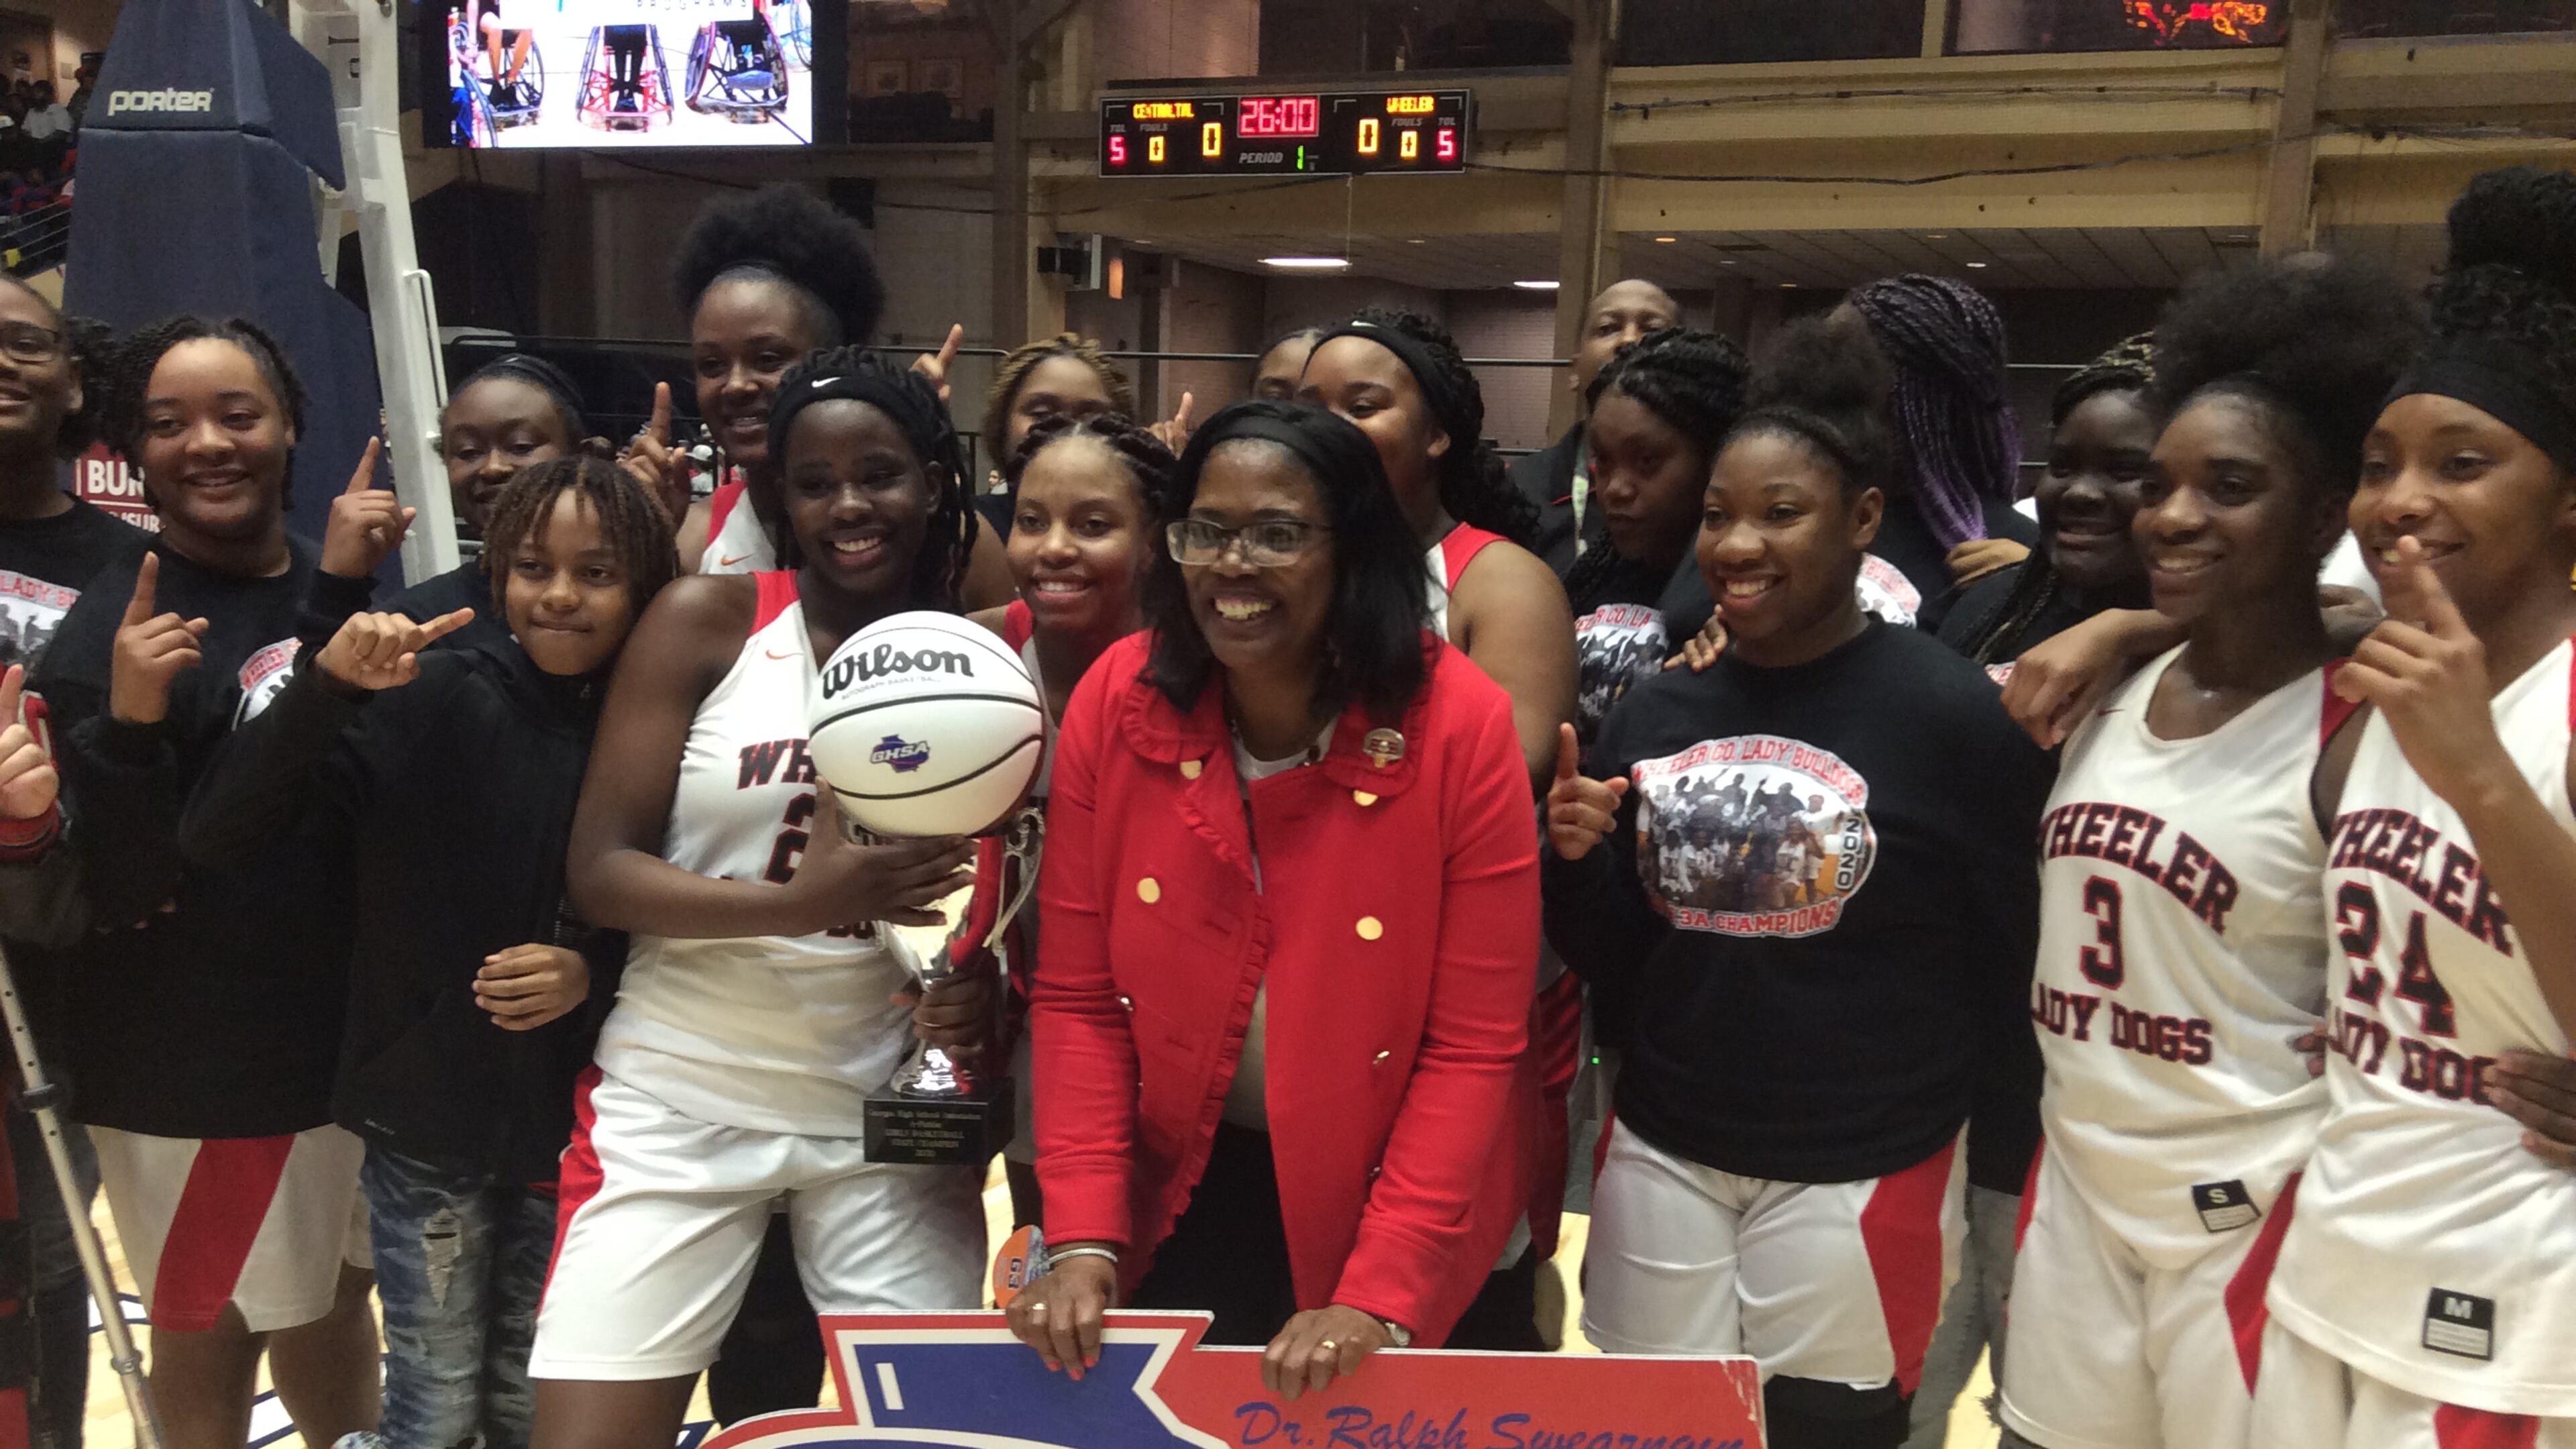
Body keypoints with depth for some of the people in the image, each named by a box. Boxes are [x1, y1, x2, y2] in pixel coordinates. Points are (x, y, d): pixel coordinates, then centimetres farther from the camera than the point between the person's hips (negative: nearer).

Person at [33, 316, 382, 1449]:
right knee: (213, 1334, 10)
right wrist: (127, 725, -32)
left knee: (333, 1297, 23)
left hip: (353, 1037, 6)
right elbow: (112, 891, -17)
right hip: (193, 1067, -5)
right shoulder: (112, 630, -14)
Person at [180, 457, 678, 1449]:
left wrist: (596, 969, -16)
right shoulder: (426, 700, -11)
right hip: (426, 1118, -1)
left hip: (578, 1125, 2)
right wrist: (328, 684, -29)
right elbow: (214, 835, -17)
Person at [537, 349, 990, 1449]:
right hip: (681, 1104, -1)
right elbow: (598, 872, -9)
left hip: (888, 1112, 2)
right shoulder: (707, 620, -4)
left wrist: (990, 983, -11)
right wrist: (800, 901, -24)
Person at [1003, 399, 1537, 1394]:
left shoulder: (1461, 725, -19)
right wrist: (1082, 1237, -13)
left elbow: (1474, 1045, -17)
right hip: (1175, 1195, 2)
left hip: (1394, 1208, -2)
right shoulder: (1118, 700, -12)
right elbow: (1076, 996, -6)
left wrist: (1378, 1296, -21)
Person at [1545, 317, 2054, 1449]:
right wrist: (1575, 859, -9)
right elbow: (1612, 961, 9)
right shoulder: (1657, 709, 2)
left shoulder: (1949, 709, -11)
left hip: (1860, 1171, -4)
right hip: (1661, 1154, 4)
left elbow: (2009, 960, -5)